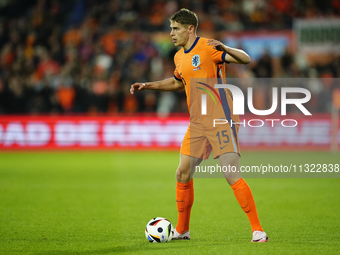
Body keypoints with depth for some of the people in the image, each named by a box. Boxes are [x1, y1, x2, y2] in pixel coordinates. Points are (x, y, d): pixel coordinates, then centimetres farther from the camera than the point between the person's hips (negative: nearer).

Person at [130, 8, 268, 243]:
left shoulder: (208, 48, -11)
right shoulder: (179, 58, 13)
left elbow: (246, 59, -19)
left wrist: (225, 49, -38)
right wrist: (148, 86, 28)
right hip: (197, 123, 8)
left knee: (233, 176, -14)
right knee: (183, 174, 6)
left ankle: (258, 230, -8)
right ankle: (182, 230, 20)